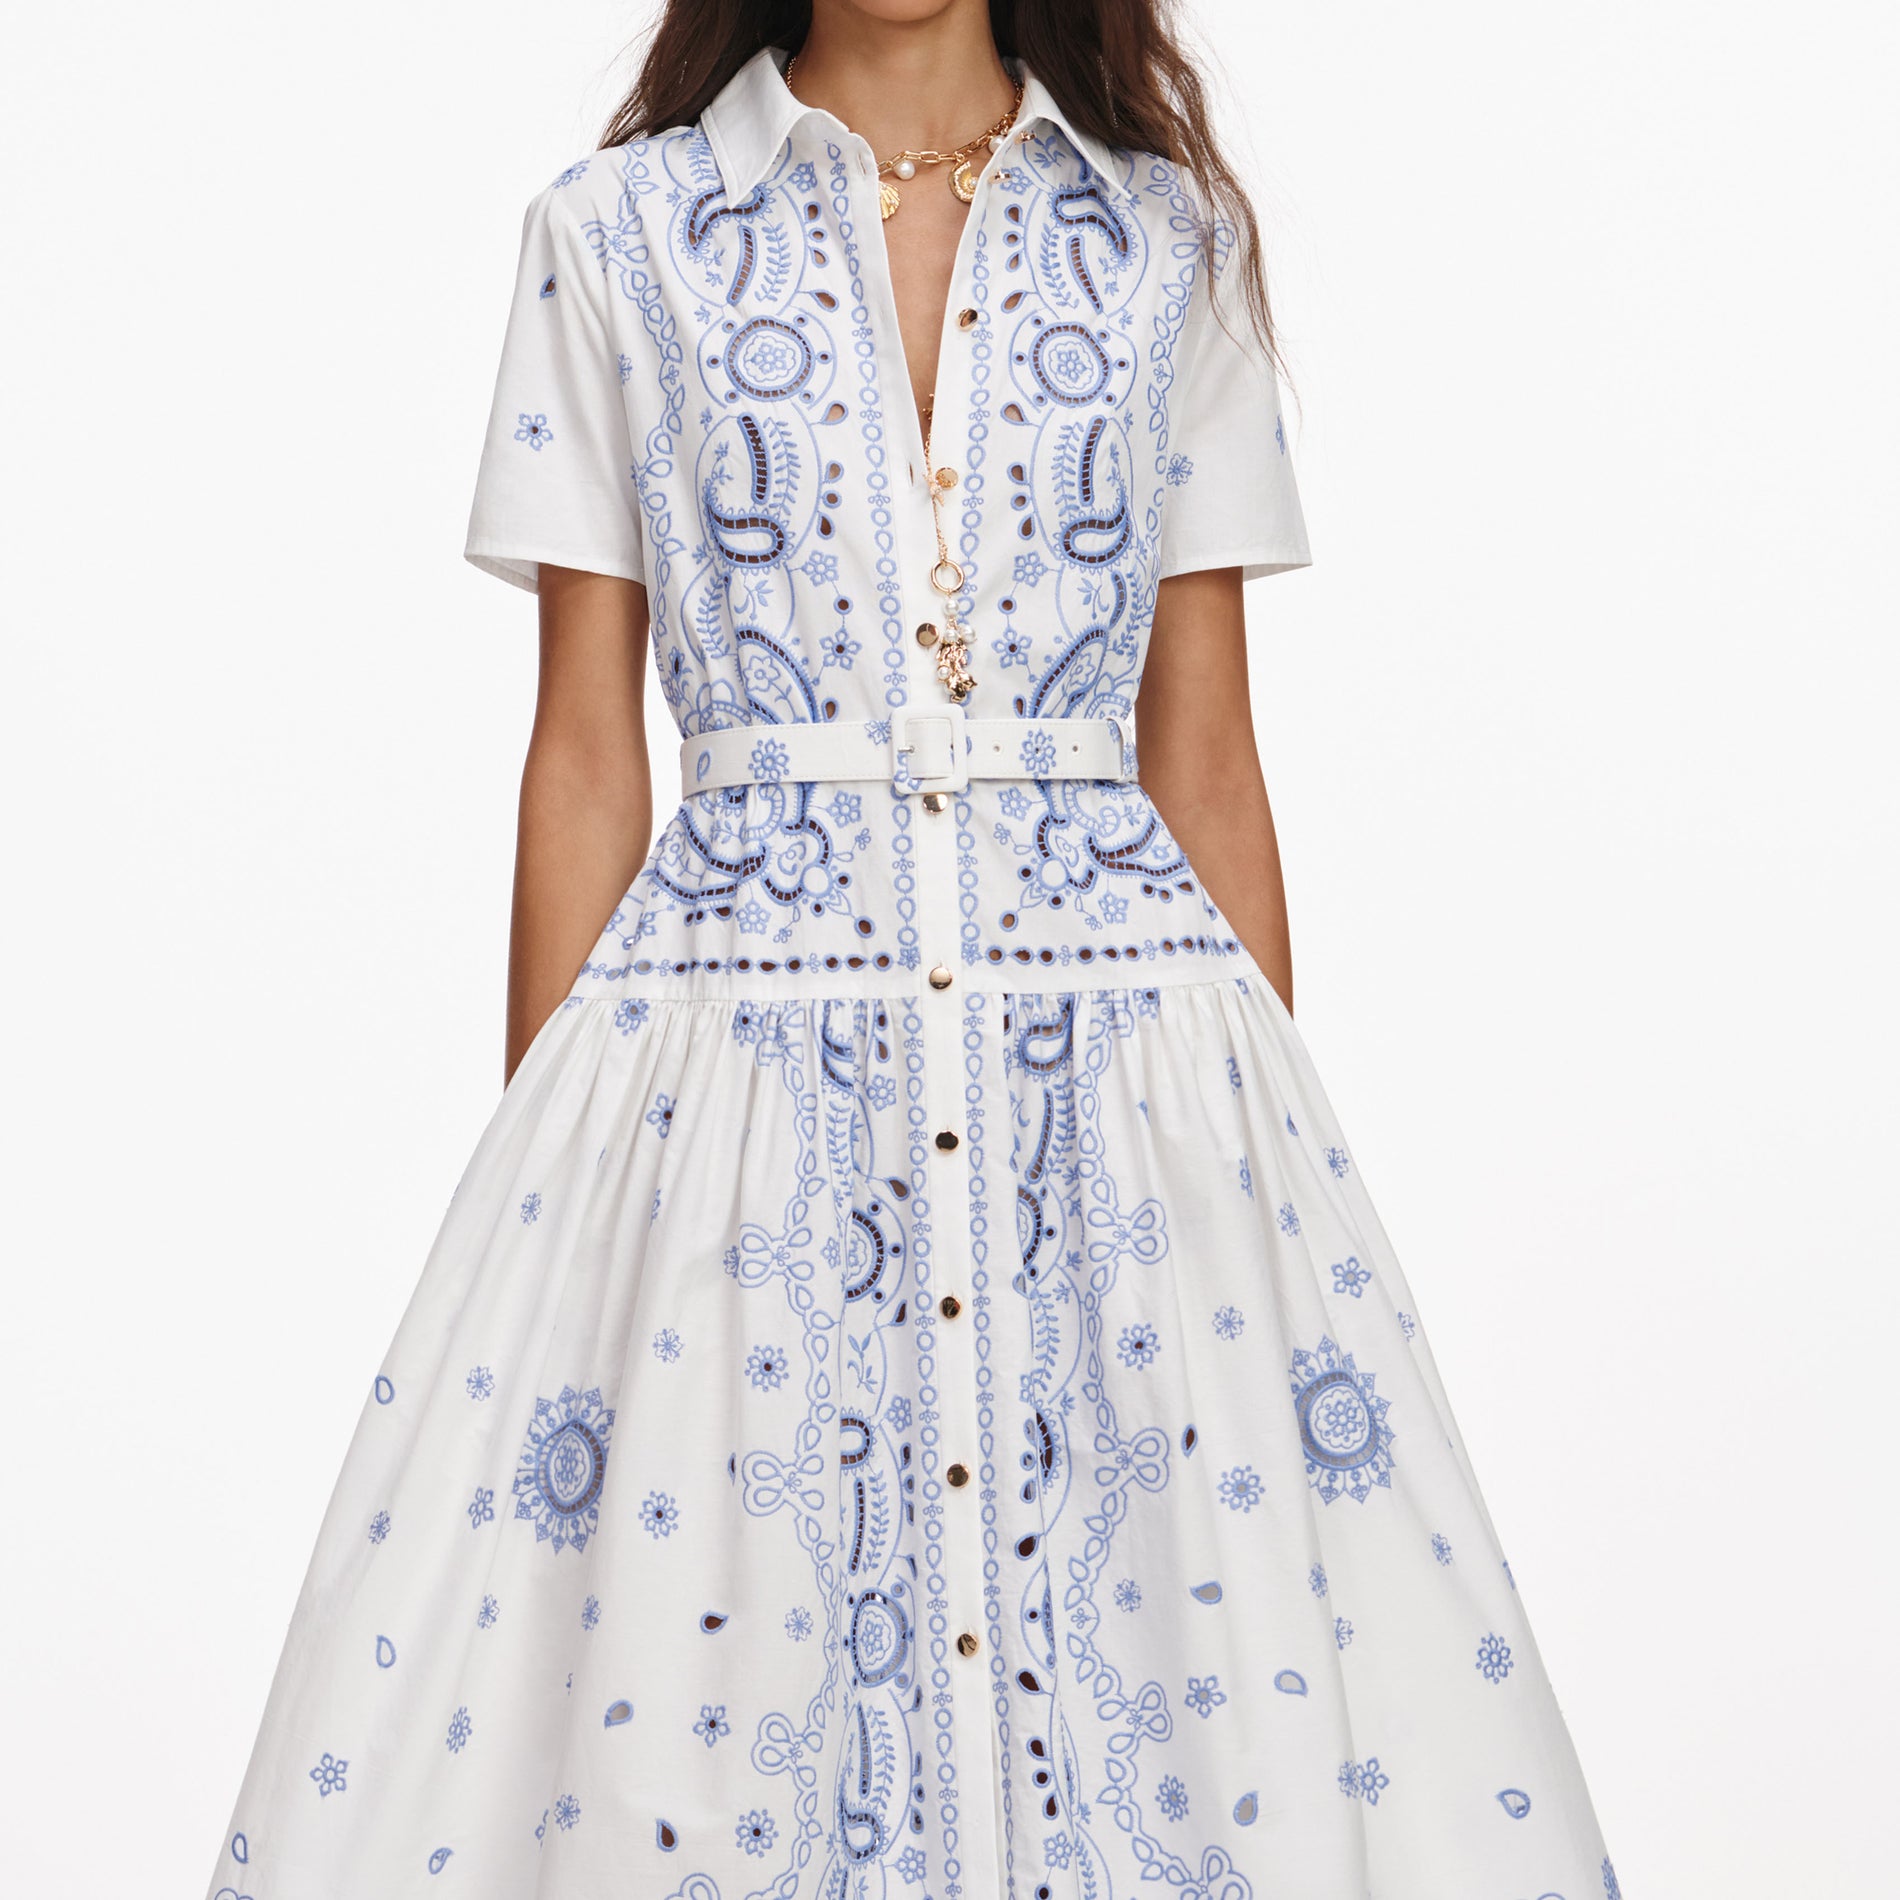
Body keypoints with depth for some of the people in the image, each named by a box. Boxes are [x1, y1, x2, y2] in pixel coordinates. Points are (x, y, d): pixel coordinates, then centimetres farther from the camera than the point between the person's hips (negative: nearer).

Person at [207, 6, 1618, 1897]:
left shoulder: (1173, 241, 8)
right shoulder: (616, 234, 5)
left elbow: (1206, 754, 8)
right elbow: (584, 750, 4)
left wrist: (1274, 1146, 5)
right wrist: (543, 1168, 2)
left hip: (1124, 1077, 1)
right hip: (730, 1066, -1)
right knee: (673, 1707, 2)